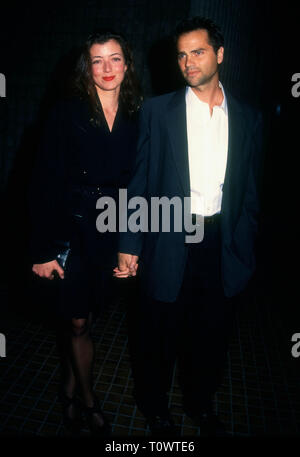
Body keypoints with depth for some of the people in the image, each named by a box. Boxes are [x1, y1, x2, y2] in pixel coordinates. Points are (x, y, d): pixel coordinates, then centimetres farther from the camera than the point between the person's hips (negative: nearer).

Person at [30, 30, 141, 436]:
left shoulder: (134, 120, 5)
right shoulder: (67, 114, -5)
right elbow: (46, 183, -9)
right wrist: (44, 249, -12)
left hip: (111, 235, 3)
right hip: (72, 231, -2)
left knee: (81, 316, 15)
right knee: (77, 322, 7)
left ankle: (70, 389, 39)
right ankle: (88, 400, 32)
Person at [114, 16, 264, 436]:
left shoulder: (249, 118, 7)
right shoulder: (157, 111, 1)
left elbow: (251, 191, 9)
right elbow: (139, 182, -2)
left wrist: (245, 249, 4)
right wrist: (129, 244, -6)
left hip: (222, 247, 3)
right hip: (168, 243, -2)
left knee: (212, 334, 17)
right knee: (159, 334, 13)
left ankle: (201, 404, 45)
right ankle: (155, 407, 41)